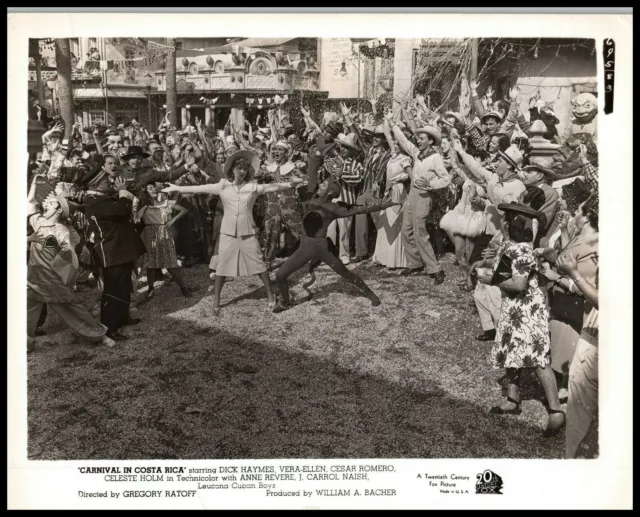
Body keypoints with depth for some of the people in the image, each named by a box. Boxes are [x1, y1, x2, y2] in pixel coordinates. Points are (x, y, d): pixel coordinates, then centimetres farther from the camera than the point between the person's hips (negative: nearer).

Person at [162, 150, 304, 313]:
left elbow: (272, 187, -9)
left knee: (259, 264, 4)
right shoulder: (222, 186, -1)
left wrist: (290, 184, -23)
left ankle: (270, 295, 18)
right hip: (228, 233, 0)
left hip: (247, 233, 0)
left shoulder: (253, 187, -1)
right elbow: (200, 188, 0)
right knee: (222, 266, 5)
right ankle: (216, 300, 16)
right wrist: (177, 188, -1)